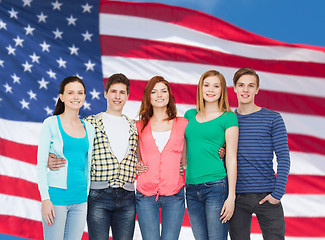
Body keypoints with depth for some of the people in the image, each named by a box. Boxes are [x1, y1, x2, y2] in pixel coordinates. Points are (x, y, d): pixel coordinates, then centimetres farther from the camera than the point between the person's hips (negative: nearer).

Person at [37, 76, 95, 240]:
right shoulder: (51, 124, -3)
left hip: (80, 199, 5)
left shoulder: (89, 128, 11)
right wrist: (45, 198, -12)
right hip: (56, 196, -4)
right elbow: (41, 163, -6)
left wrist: (88, 195, 11)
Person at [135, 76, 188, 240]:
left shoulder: (182, 124, 9)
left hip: (174, 195, 0)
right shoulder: (140, 126, 10)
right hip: (146, 195, 1)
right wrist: (137, 166, 3)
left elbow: (186, 158, 15)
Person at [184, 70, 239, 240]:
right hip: (191, 188, 5)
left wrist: (231, 196, -9)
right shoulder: (190, 115, 14)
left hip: (216, 186, -5)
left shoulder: (228, 118, 0)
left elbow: (231, 159, -4)